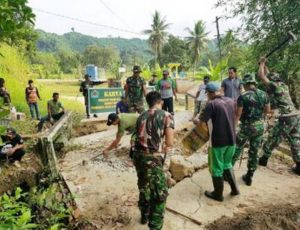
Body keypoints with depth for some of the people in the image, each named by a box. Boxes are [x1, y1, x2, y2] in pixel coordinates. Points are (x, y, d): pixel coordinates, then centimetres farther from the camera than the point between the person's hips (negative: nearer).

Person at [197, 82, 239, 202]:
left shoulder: (211, 104, -16)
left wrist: (195, 121, 3)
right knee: (227, 164, 27)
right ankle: (234, 188, 30)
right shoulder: (231, 101, 3)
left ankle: (218, 194, 26)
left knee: (216, 168, 12)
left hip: (218, 141, -6)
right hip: (231, 140, 6)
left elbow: (202, 124, -19)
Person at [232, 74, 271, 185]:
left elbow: (238, 115, -16)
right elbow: (268, 111, 9)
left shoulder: (243, 97, -16)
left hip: (247, 127, -5)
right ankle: (249, 177, 23)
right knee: (254, 152, 14)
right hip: (260, 126, 5)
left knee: (236, 149, 12)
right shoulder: (263, 94, 0)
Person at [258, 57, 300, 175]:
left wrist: (262, 63, 13)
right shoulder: (283, 85, 14)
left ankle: (263, 159, 22)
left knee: (273, 139, 8)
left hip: (286, 119, -8)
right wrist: (264, 65, 31)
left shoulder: (274, 86, -9)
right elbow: (270, 75, 29)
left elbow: (261, 76, -1)